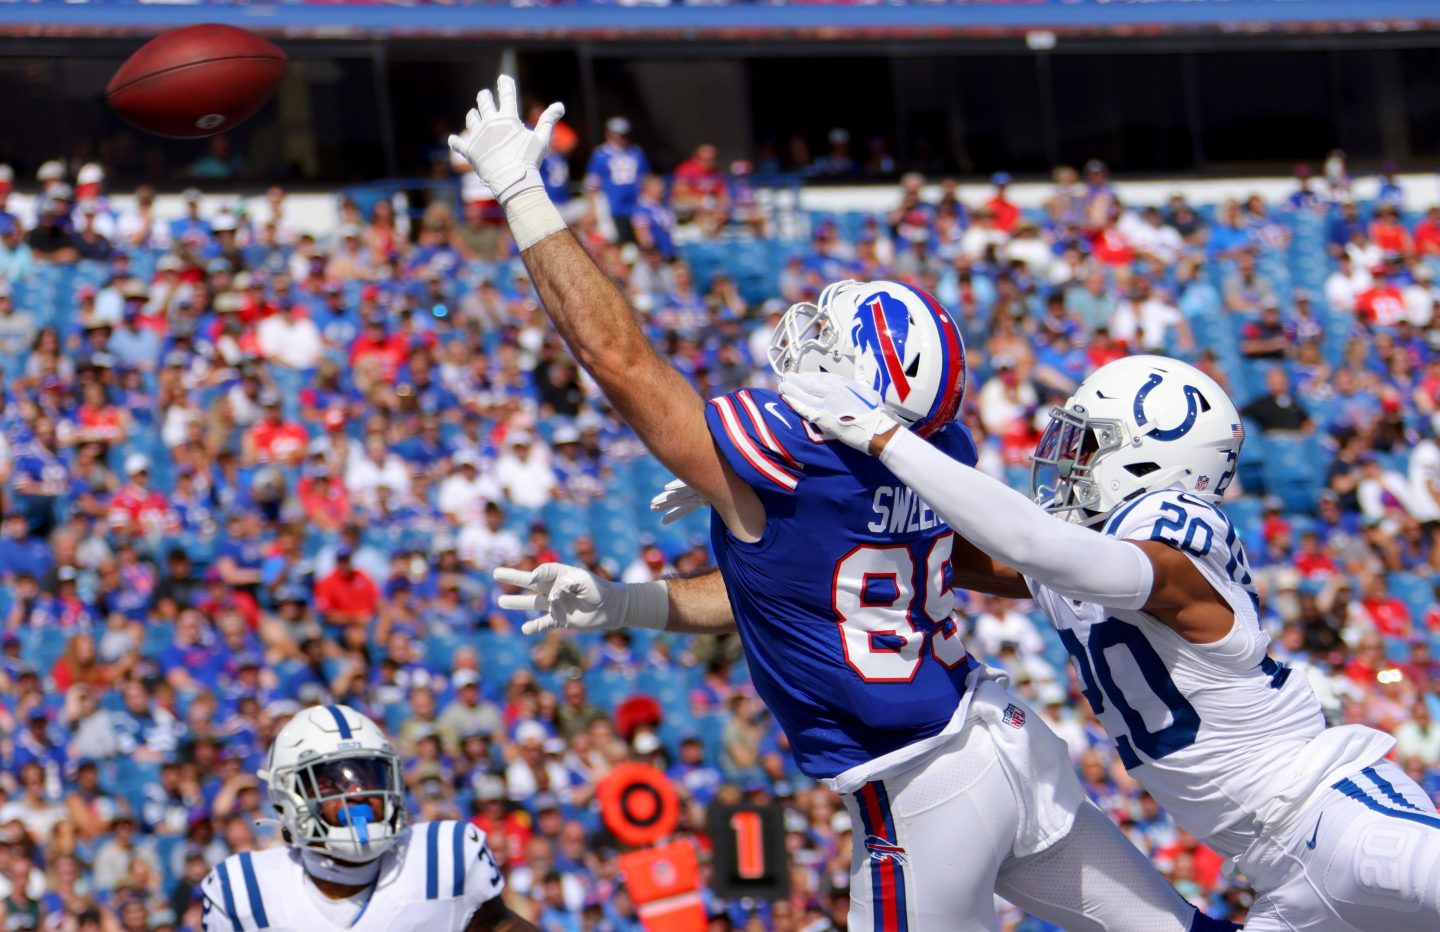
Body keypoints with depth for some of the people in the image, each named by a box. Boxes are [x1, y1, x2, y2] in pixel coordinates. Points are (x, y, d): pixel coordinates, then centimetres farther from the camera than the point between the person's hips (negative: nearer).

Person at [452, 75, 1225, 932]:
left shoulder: (779, 469, -23)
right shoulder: (941, 453, -1)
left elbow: (612, 348, -15)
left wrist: (517, 185, -7)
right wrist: (618, 605, 12)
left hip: (925, 798, -7)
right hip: (1015, 746, 7)